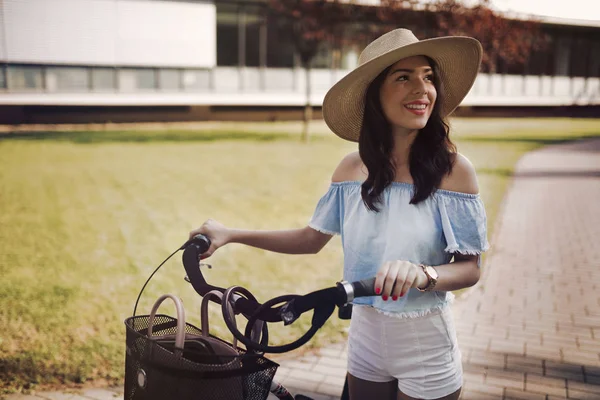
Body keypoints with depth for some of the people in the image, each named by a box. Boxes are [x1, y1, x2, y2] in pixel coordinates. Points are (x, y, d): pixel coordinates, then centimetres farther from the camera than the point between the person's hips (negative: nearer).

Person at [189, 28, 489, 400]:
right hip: (365, 342, 3)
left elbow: (469, 269, -13)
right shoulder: (353, 169, -4)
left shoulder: (453, 169, -15)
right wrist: (231, 235, 0)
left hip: (426, 353, -3)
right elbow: (312, 238, 6)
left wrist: (422, 274, -34)